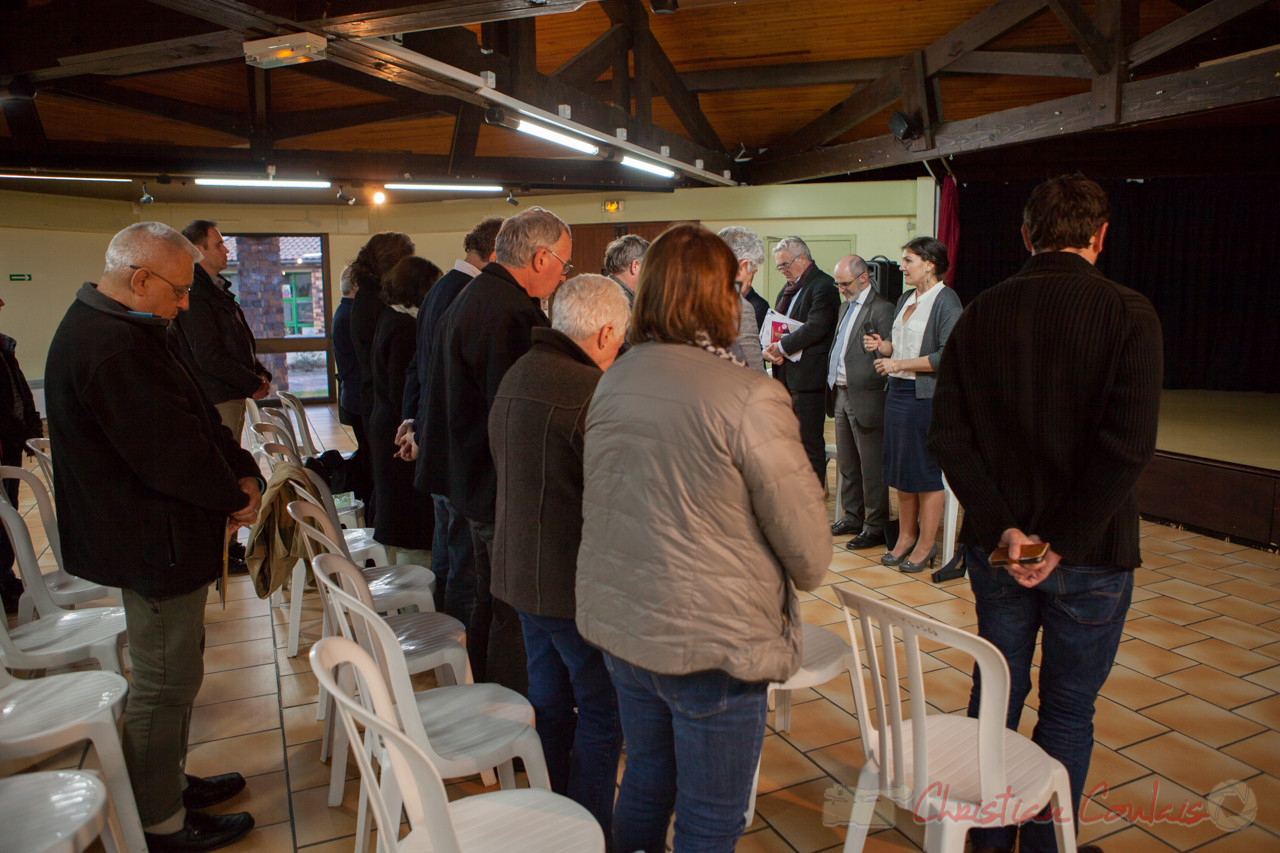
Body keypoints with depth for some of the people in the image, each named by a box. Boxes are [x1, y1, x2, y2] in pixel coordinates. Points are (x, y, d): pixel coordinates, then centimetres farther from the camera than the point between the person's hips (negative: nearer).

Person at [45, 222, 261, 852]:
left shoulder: (128, 330, 10)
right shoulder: (109, 345, -25)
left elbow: (196, 417, 12)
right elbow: (170, 451, -27)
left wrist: (241, 469, -1)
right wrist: (236, 495, -11)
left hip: (160, 539, 11)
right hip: (154, 546, -11)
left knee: (174, 674, 23)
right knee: (163, 684, 3)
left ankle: (170, 783, 40)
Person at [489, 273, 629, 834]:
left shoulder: (516, 376, 8)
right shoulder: (589, 391, -22)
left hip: (522, 572, 9)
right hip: (577, 582, -9)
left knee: (550, 703, 22)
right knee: (602, 713, 7)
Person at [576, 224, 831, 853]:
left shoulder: (611, 382, 2)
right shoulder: (748, 398, -20)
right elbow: (808, 546, -15)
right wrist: (806, 573, 7)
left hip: (618, 625, 7)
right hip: (711, 641, -6)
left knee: (645, 783, 26)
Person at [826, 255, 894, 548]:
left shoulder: (881, 309, -13)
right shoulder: (846, 306, 16)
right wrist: (831, 382, 12)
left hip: (865, 399, -9)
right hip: (841, 394, 9)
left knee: (872, 468, 1)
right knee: (847, 464, 17)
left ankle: (876, 527, 11)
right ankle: (852, 517, 30)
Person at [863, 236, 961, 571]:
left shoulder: (946, 300, -11)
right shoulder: (906, 298, 13)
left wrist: (899, 364, -18)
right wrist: (882, 345, -1)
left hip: (927, 396, -8)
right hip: (898, 392, 8)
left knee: (927, 471, 1)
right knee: (901, 469, 12)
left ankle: (926, 544, 12)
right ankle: (905, 537, 24)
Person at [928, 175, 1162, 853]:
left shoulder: (980, 314, -2)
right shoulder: (1128, 314, -11)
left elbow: (948, 435, -8)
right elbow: (1128, 444, -20)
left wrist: (1001, 527, -10)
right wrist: (1063, 542, -15)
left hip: (997, 545, 3)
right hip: (1091, 553, -3)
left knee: (996, 690, 18)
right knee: (1068, 709, 13)